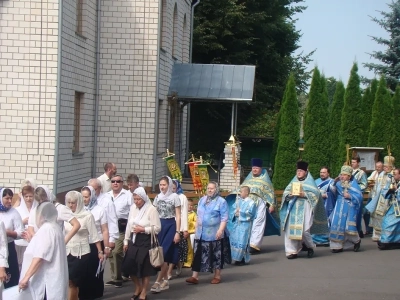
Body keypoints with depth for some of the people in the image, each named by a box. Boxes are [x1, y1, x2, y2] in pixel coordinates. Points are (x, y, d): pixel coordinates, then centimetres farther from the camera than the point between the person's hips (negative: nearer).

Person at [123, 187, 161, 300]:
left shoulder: (151, 209, -11)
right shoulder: (133, 208, 7)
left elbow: (157, 228, -12)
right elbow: (129, 225, 12)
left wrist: (143, 229, -17)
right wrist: (126, 241, 11)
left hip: (146, 241, -6)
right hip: (134, 241, 6)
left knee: (145, 268, 2)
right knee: (129, 266, 5)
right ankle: (138, 288, 30)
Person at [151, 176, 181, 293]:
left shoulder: (175, 197, -3)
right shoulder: (157, 197, 10)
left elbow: (178, 216, -5)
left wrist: (177, 232, -10)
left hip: (170, 226, -5)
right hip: (159, 226, 5)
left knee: (164, 254, -9)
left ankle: (158, 281, -9)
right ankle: (165, 281, 12)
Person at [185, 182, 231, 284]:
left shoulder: (221, 201, -7)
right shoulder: (202, 200, 13)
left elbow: (224, 218, -13)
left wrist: (220, 230, -23)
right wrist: (196, 228, 16)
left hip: (215, 233, -6)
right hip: (201, 233, 6)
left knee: (216, 255, 4)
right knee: (198, 254, 2)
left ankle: (217, 276, 15)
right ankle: (195, 276, 3)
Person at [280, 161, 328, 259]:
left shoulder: (310, 182, 7)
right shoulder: (293, 181, 18)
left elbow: (316, 194, -3)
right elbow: (285, 193, 14)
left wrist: (304, 194, -15)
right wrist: (290, 194, -7)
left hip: (304, 208, -4)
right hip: (293, 208, 4)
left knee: (304, 229, -13)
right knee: (290, 229, -5)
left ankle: (310, 246, 13)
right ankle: (292, 251, 0)